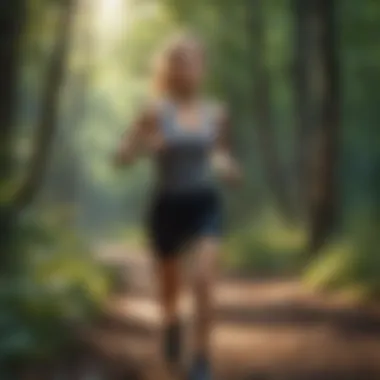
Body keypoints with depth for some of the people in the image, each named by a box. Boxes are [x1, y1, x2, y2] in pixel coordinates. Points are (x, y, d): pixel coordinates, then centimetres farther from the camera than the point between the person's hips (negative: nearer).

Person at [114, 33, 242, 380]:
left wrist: (230, 168, -3)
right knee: (170, 287, 15)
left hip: (206, 205, 1)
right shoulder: (156, 111, -7)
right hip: (168, 207, -1)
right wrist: (145, 145, -26)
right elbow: (122, 158, -6)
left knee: (204, 279, -22)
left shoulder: (217, 113, 2)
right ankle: (172, 322, 50)